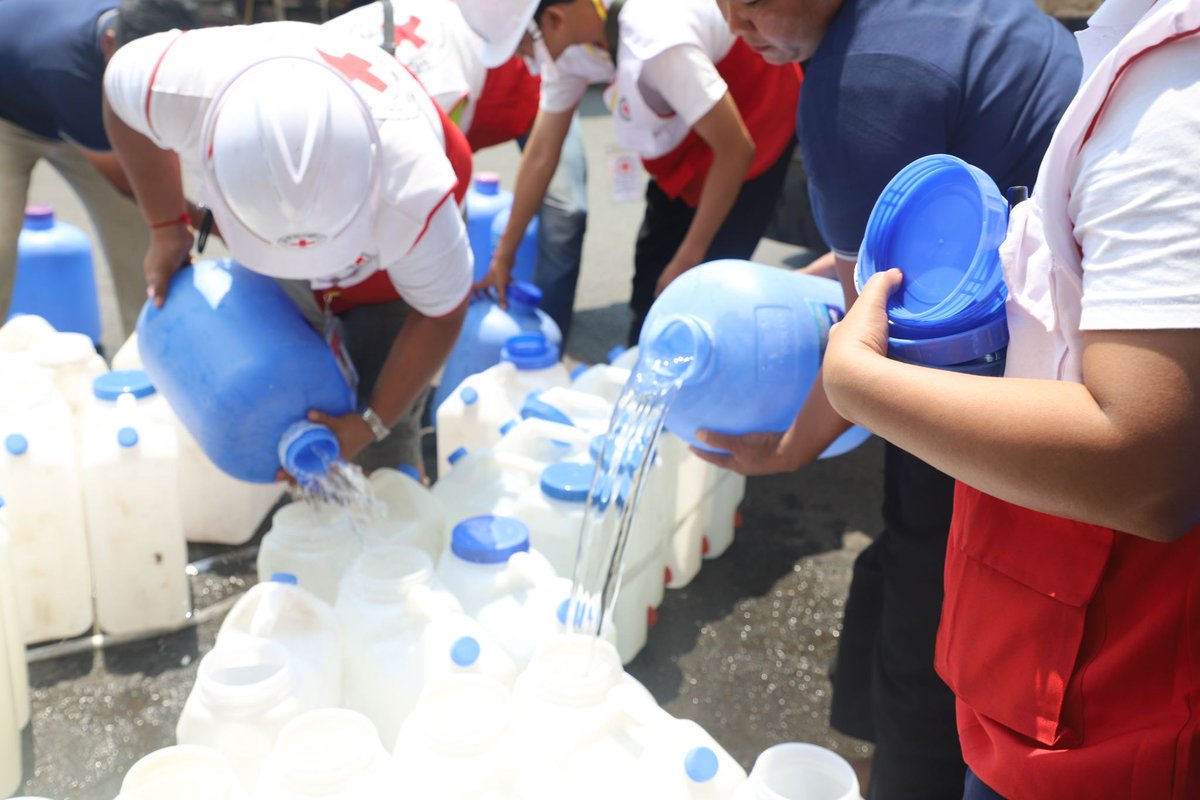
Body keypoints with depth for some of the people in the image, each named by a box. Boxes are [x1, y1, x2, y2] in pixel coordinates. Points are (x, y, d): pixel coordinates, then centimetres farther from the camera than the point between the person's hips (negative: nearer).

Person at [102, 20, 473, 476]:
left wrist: (372, 423, -22)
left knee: (385, 444, -6)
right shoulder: (183, 83, -38)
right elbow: (120, 90, -11)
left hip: (386, 262, -3)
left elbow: (441, 314, -25)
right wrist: (167, 229, -11)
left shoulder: (414, 195, -45)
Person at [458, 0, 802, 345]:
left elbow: (735, 150, -31)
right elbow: (542, 151, -3)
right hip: (685, 140, 7)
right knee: (649, 284, 11)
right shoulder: (569, 42, -14)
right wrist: (504, 255, 3)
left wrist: (689, 260, -23)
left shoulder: (653, 39, -38)